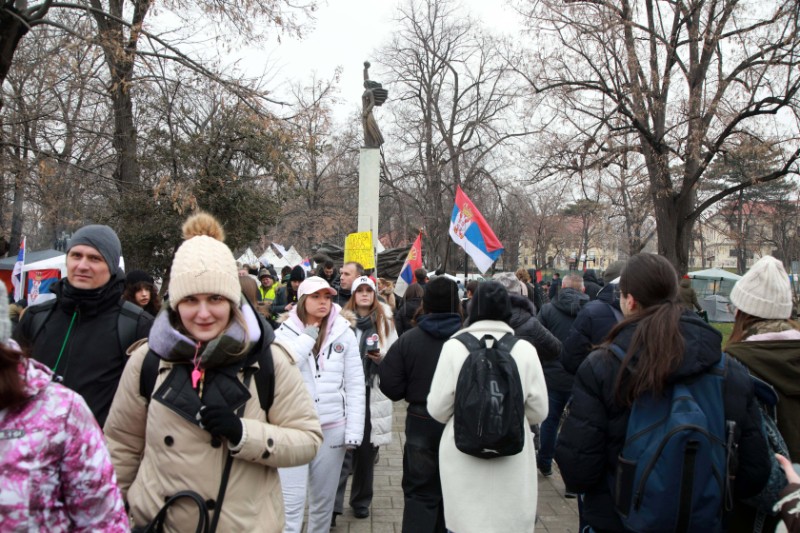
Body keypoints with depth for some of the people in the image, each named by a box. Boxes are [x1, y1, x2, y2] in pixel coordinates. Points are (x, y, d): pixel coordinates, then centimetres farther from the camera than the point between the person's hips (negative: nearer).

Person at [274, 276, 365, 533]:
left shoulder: (344, 333, 1)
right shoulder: (284, 332, -2)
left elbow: (355, 385, 0)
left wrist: (353, 431, -4)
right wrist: (308, 337, -14)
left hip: (332, 429, 2)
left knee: (324, 500, 15)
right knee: (291, 502, 0)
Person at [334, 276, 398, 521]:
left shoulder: (385, 322, 8)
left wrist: (382, 358, -10)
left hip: (373, 393, 2)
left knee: (367, 450, 10)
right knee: (343, 448, -6)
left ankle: (361, 501, 26)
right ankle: (334, 503, 2)